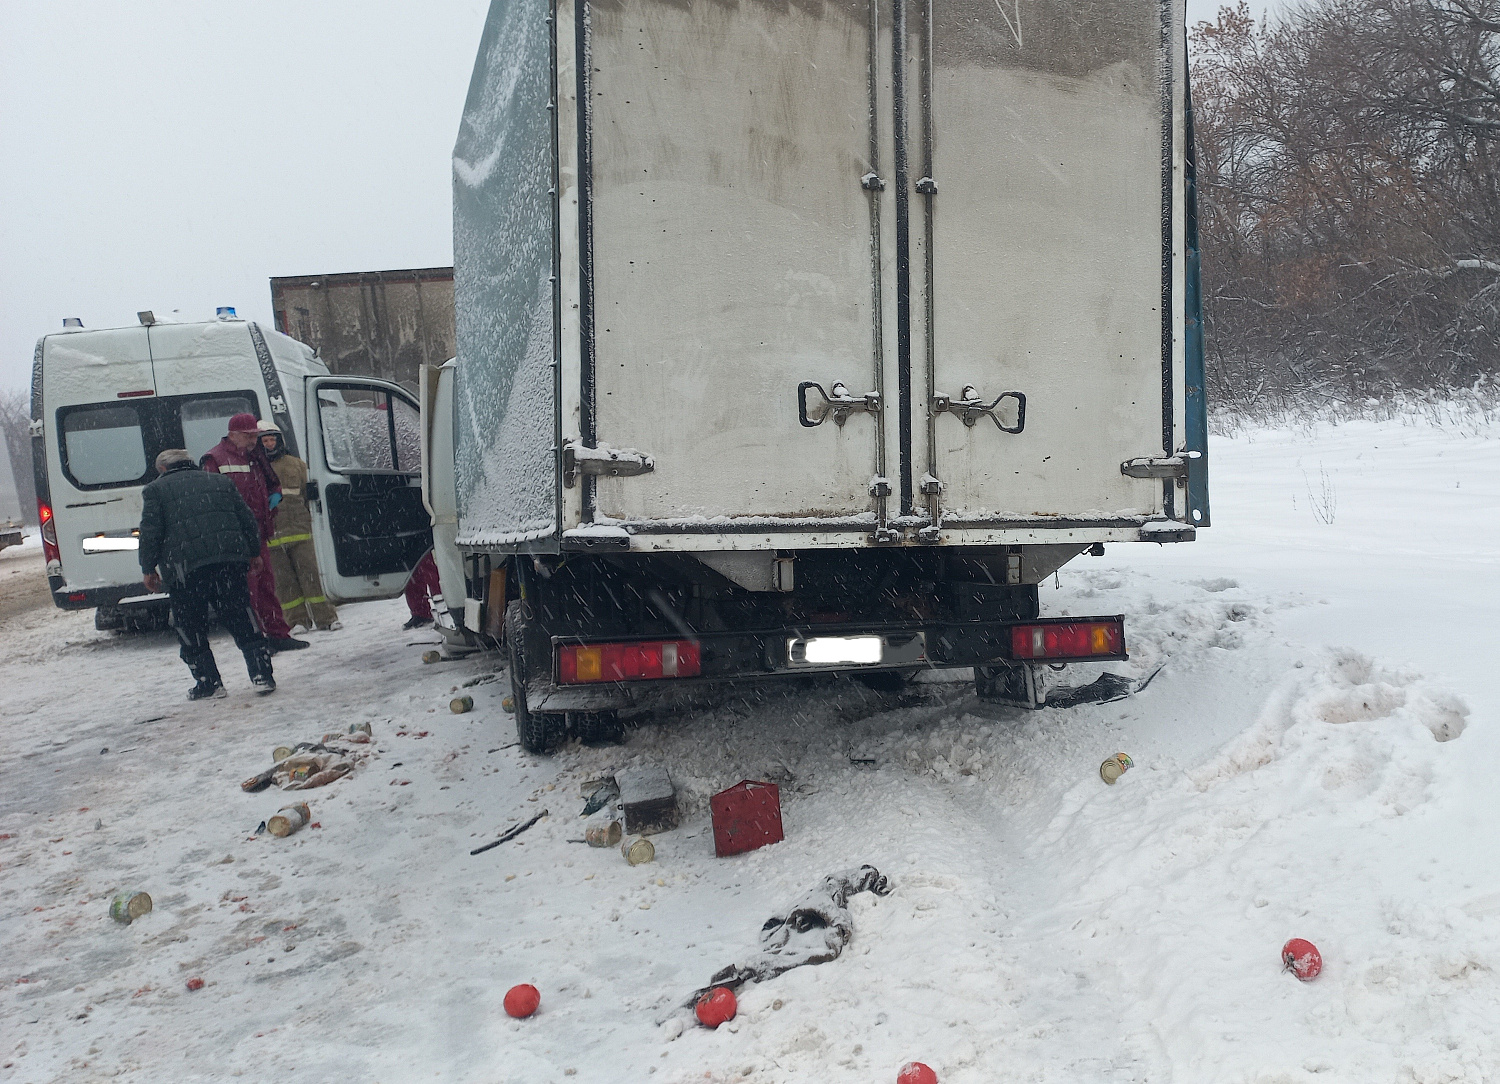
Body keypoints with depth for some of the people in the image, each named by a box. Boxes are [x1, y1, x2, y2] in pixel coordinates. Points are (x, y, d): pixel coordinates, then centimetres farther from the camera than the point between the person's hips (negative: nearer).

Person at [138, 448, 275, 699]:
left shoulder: (155, 490, 9)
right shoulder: (221, 482, 20)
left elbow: (150, 533, 0)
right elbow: (248, 520, 18)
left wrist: (148, 569, 7)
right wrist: (253, 553, 28)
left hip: (184, 569, -3)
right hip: (230, 562, 3)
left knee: (190, 629, 9)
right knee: (242, 621, 5)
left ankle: (208, 682, 8)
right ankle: (261, 675, -3)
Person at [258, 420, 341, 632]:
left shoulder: (295, 464, 14)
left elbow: (306, 494, 20)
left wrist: (306, 522, 15)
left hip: (299, 528, 2)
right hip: (271, 533, -1)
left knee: (309, 573, -2)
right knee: (283, 579, 0)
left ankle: (324, 617, 1)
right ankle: (298, 621, 6)